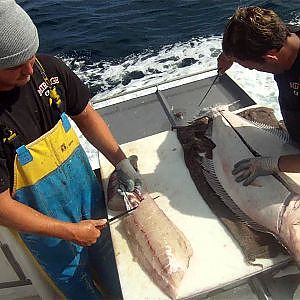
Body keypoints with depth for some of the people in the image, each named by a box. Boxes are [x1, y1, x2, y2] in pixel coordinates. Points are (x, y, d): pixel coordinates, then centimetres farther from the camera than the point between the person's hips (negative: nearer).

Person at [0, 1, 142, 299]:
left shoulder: (47, 67, -18)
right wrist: (69, 232, -20)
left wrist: (120, 162, -10)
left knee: (106, 257, 28)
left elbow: (85, 115, -2)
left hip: (88, 193, 4)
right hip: (42, 225, -4)